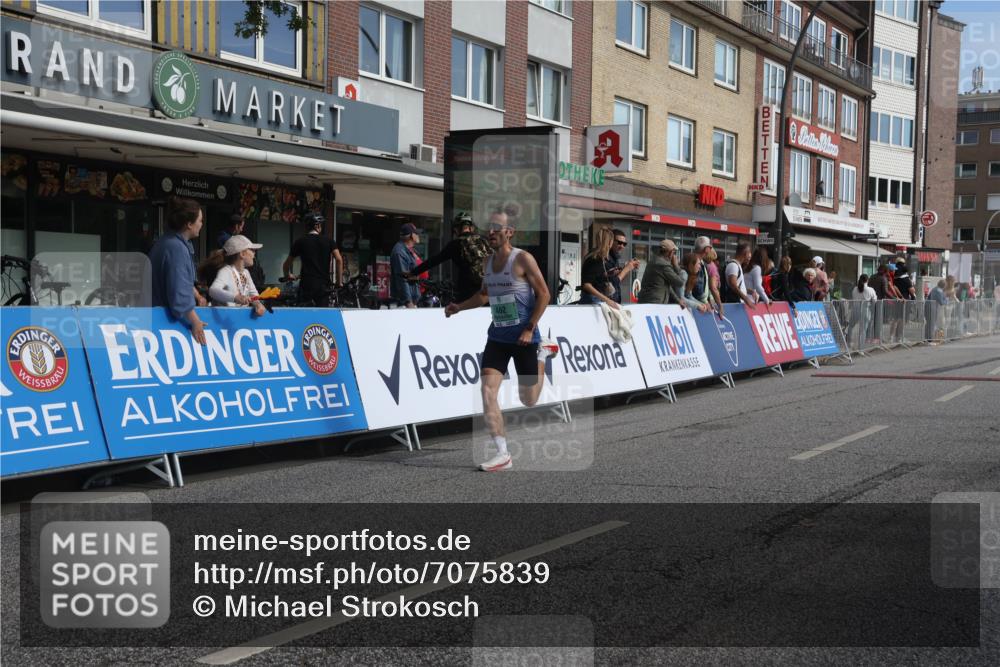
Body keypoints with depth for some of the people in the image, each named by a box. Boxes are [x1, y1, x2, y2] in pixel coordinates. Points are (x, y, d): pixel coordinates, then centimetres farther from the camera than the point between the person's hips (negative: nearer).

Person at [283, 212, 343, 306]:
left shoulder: (300, 241, 6)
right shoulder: (328, 240, 7)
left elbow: (287, 264, 12)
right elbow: (339, 259, -6)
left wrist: (288, 276, 32)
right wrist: (338, 280, 4)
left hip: (306, 284, -1)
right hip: (323, 284, 1)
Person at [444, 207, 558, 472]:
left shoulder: (522, 259, -11)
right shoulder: (489, 261, 8)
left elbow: (544, 294, -11)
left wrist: (530, 328, -17)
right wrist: (460, 307, 8)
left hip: (524, 337, -5)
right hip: (497, 337, 5)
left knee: (528, 400, 7)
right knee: (487, 392, -11)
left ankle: (542, 351, 34)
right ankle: (502, 454, -5)